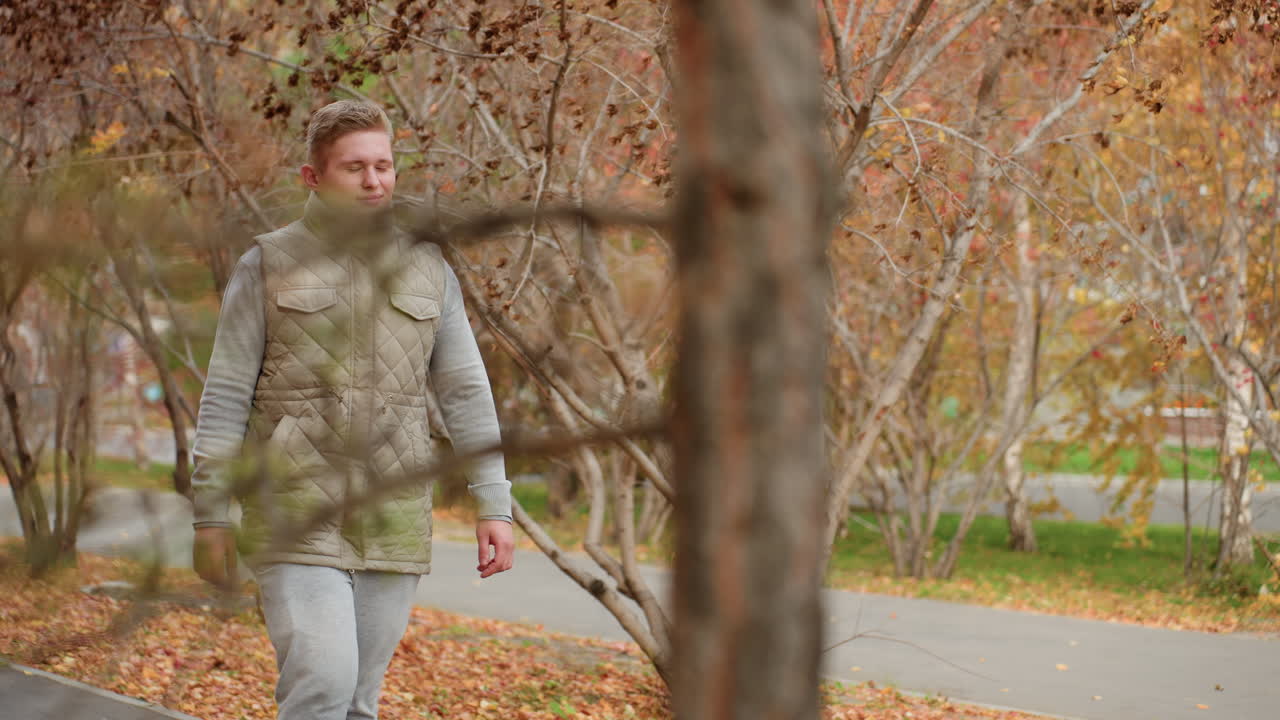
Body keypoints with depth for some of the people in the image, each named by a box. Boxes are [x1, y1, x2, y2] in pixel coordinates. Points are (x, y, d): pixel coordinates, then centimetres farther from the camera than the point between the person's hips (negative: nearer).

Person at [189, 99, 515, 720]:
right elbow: (224, 398, 1)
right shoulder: (267, 267, 2)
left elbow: (466, 394, 12)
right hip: (296, 522, -3)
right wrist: (209, 516, -3)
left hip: (395, 525, 4)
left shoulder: (428, 271, 11)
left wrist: (494, 504, 4)